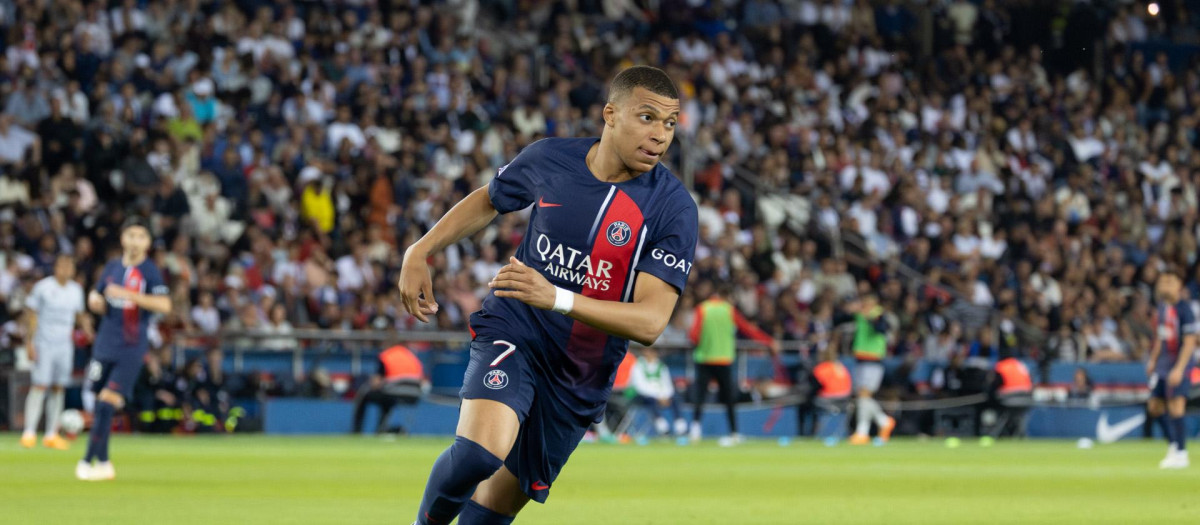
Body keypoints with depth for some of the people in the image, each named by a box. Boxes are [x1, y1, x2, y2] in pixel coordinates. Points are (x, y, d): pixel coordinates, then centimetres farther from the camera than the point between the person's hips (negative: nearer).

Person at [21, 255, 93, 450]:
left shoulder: (76, 290, 9)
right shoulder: (43, 287, -5)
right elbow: (31, 314, -3)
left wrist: (85, 322, -2)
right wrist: (30, 342, -8)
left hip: (65, 344, 5)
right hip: (44, 344, -5)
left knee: (58, 388, 2)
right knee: (40, 386, -11)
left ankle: (51, 435, 4)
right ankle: (29, 433, -10)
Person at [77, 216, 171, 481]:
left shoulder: (149, 271, -5)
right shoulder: (112, 267, 11)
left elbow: (164, 305, -18)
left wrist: (128, 294, -23)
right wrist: (95, 301, -3)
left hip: (130, 349, -5)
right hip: (105, 346, 5)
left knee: (108, 402, -13)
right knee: (101, 404, 6)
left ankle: (90, 460, -10)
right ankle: (103, 463, 15)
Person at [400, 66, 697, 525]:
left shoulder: (673, 208, -15)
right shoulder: (549, 159, -7)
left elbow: (650, 321, -23)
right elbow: (488, 200, 17)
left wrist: (557, 298, -35)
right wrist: (420, 252, 8)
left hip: (581, 378, 1)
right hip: (512, 332, -1)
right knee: (480, 451, -29)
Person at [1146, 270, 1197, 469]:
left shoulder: (1184, 309, -14)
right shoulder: (1162, 307, 10)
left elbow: (1189, 342, -17)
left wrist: (1179, 369, -22)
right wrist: (1153, 360, 21)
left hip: (1180, 364, -8)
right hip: (1163, 363, 8)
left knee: (1175, 408, -12)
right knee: (1155, 406, 10)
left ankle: (1181, 454, -6)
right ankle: (1173, 443, 25)